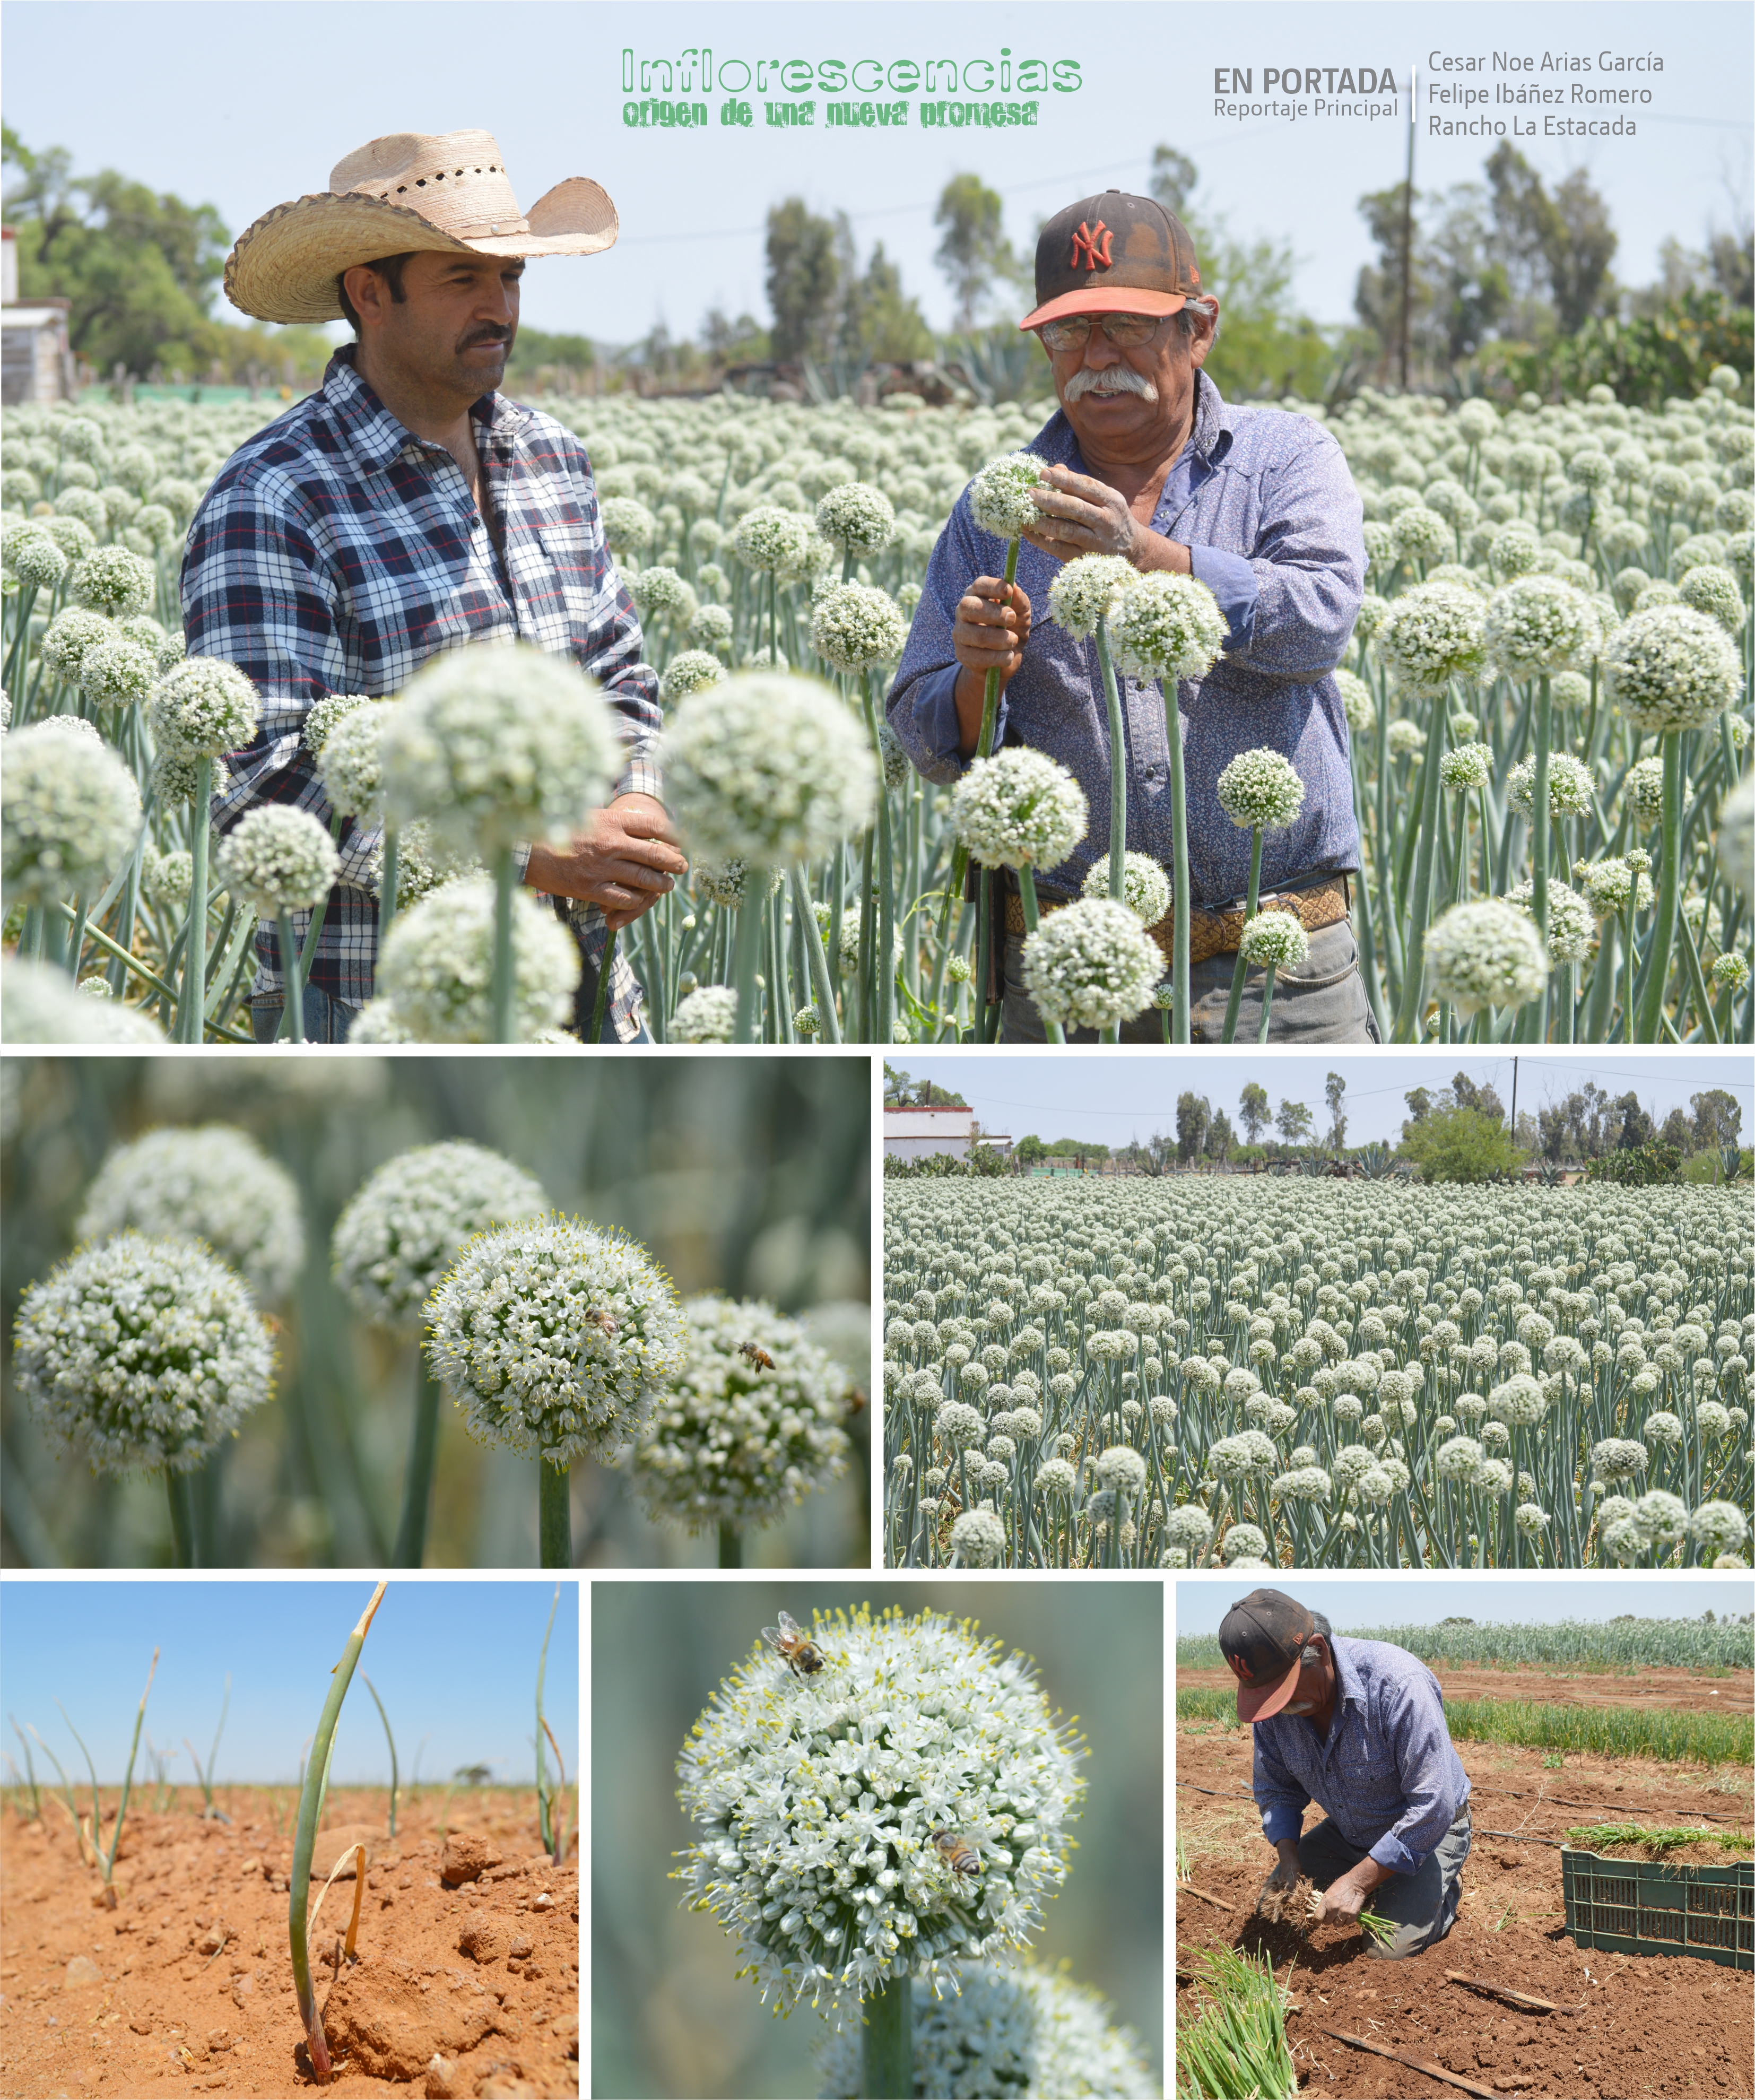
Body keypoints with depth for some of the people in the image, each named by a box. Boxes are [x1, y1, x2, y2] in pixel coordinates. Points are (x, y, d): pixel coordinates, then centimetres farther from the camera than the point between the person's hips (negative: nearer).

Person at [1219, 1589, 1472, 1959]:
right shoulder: (1274, 1694, -15)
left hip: (1426, 1831, -6)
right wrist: (1289, 1856, -17)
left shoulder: (1396, 1683, -35)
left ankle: (1446, 1889, 10)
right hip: (1347, 1832, 6)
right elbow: (1276, 1788, 2)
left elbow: (1432, 1806, -33)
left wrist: (1358, 1882, -31)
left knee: (1390, 1950, -20)